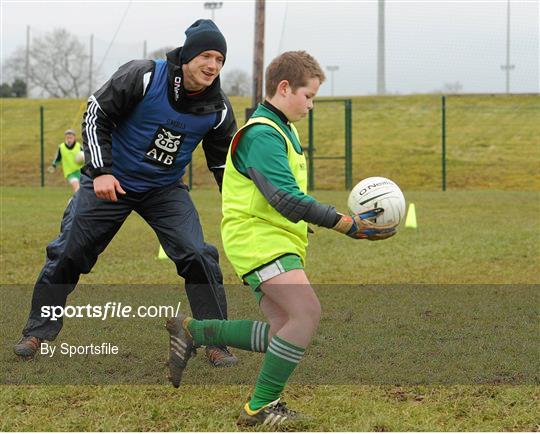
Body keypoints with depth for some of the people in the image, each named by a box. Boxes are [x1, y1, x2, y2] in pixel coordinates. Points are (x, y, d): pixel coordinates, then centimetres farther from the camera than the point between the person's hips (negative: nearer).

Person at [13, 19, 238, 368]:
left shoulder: (218, 108, -10)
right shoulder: (143, 77, -22)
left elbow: (223, 160, 4)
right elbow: (96, 116, -13)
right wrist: (100, 171, -20)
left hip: (166, 190, 2)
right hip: (111, 182, -2)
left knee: (199, 257, -14)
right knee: (67, 254, 2)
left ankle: (216, 342, 0)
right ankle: (38, 332, 21)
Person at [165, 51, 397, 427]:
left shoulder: (284, 130, 18)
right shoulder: (261, 135, -16)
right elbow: (287, 200, -25)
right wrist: (348, 225, -27)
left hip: (280, 241, 10)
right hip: (258, 239, -10)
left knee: (285, 333, 5)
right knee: (307, 312, -22)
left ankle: (193, 331, 15)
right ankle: (261, 406, -12)